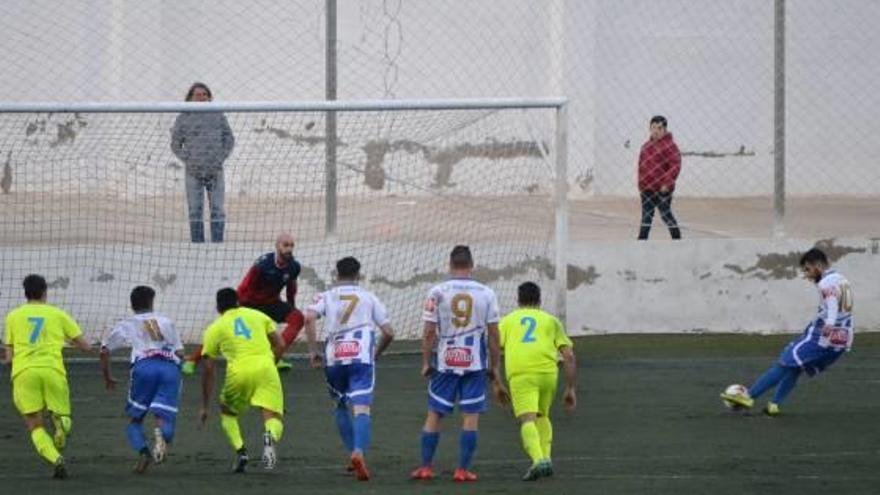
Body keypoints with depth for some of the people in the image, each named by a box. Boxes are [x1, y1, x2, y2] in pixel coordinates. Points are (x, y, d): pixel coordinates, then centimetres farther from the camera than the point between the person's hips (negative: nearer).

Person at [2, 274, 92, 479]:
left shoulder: (13, 316, 17)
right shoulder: (58, 314, 15)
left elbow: (9, 356, 18)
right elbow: (85, 346, 16)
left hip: (23, 371, 0)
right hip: (53, 369, 0)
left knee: (35, 426, 7)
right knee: (61, 415, 13)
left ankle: (56, 460, -22)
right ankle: (62, 425, -28)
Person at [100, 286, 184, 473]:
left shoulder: (126, 325, 26)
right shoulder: (166, 322, 29)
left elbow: (104, 351, 27)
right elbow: (180, 353, 23)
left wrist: (107, 378, 41)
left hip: (144, 365, -1)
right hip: (171, 367, 1)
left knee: (135, 419, 12)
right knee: (165, 420, -4)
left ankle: (143, 451, -17)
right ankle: (161, 435, -41)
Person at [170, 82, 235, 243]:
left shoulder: (218, 116, 6)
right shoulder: (183, 119, 3)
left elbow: (229, 139, 11)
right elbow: (175, 145, 8)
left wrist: (220, 159, -1)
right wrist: (188, 160, -4)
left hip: (215, 171, 1)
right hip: (193, 172, -1)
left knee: (217, 210, 0)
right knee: (195, 211, 1)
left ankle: (217, 243, 4)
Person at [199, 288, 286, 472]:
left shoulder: (214, 329, 17)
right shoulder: (257, 315, 22)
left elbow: (208, 370, 17)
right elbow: (279, 345, 16)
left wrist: (205, 407, 22)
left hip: (239, 371, -1)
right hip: (266, 367, 1)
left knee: (227, 412, 25)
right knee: (273, 418, -2)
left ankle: (240, 451, 2)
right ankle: (270, 438, -38)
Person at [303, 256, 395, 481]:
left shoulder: (326, 296, 14)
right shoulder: (369, 298, 15)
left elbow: (309, 318, -6)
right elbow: (388, 333, 11)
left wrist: (313, 351, 0)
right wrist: (376, 353, 29)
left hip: (334, 359, 1)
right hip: (362, 357, -1)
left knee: (341, 406, 23)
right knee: (362, 408, -11)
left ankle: (353, 454, 20)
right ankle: (359, 452, -34)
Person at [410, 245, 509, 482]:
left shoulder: (438, 292, -5)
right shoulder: (486, 294, -1)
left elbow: (429, 332, -5)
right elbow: (493, 335, 1)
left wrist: (425, 363, 6)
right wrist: (494, 368, 10)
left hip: (445, 364, 0)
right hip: (475, 364, 0)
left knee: (434, 414, 10)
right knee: (471, 416, 3)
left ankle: (426, 467, 12)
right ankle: (463, 469, 0)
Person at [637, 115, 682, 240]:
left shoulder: (669, 146, -11)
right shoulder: (646, 146, 13)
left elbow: (675, 166, -16)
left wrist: (667, 183, -20)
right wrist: (641, 185, 17)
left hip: (662, 189, -7)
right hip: (647, 189, 7)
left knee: (666, 215, 1)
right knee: (646, 216, 10)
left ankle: (677, 239, 14)